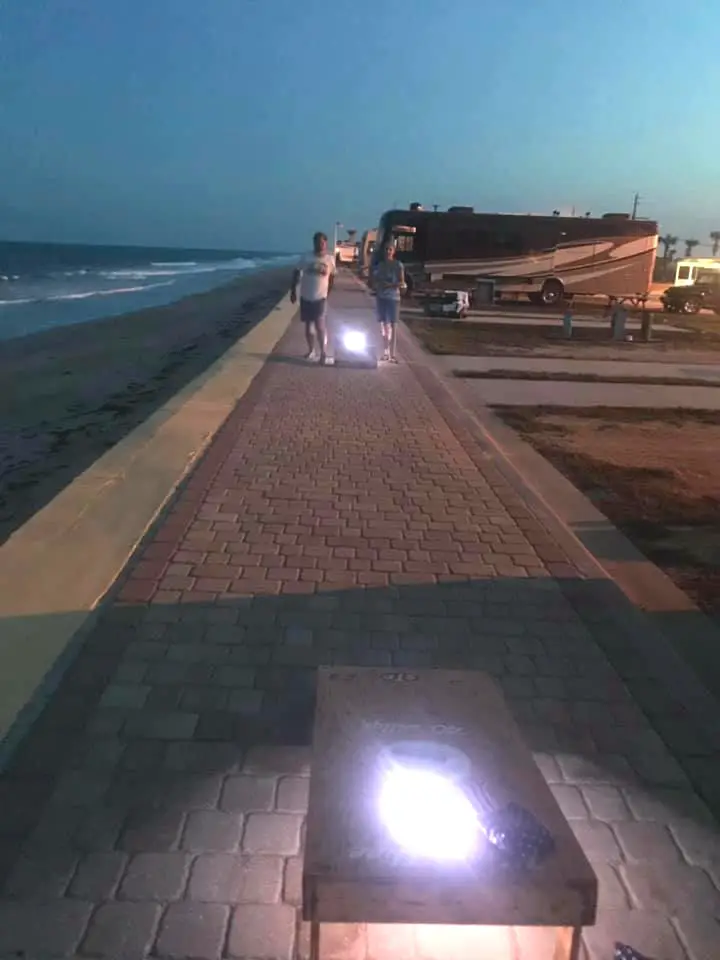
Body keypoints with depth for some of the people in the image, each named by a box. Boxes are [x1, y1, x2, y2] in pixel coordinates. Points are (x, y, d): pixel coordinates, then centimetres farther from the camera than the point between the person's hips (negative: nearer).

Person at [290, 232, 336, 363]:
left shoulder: (330, 260, -3)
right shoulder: (306, 258, -3)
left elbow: (332, 277, 10)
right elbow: (297, 274, 3)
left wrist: (328, 293, 9)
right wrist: (293, 291, 0)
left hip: (321, 298, -2)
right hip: (306, 297, 2)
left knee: (320, 326, -11)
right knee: (309, 326, 11)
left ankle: (323, 352, -5)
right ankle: (311, 350, 24)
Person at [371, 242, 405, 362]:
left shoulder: (398, 265, -1)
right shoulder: (379, 265, 10)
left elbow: (402, 283, -7)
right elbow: (374, 281, 14)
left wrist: (389, 285, -19)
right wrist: (376, 286, -8)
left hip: (393, 297, -4)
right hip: (381, 297, 4)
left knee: (393, 325, -8)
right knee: (384, 325, 5)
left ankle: (392, 353, -10)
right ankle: (386, 351, 12)